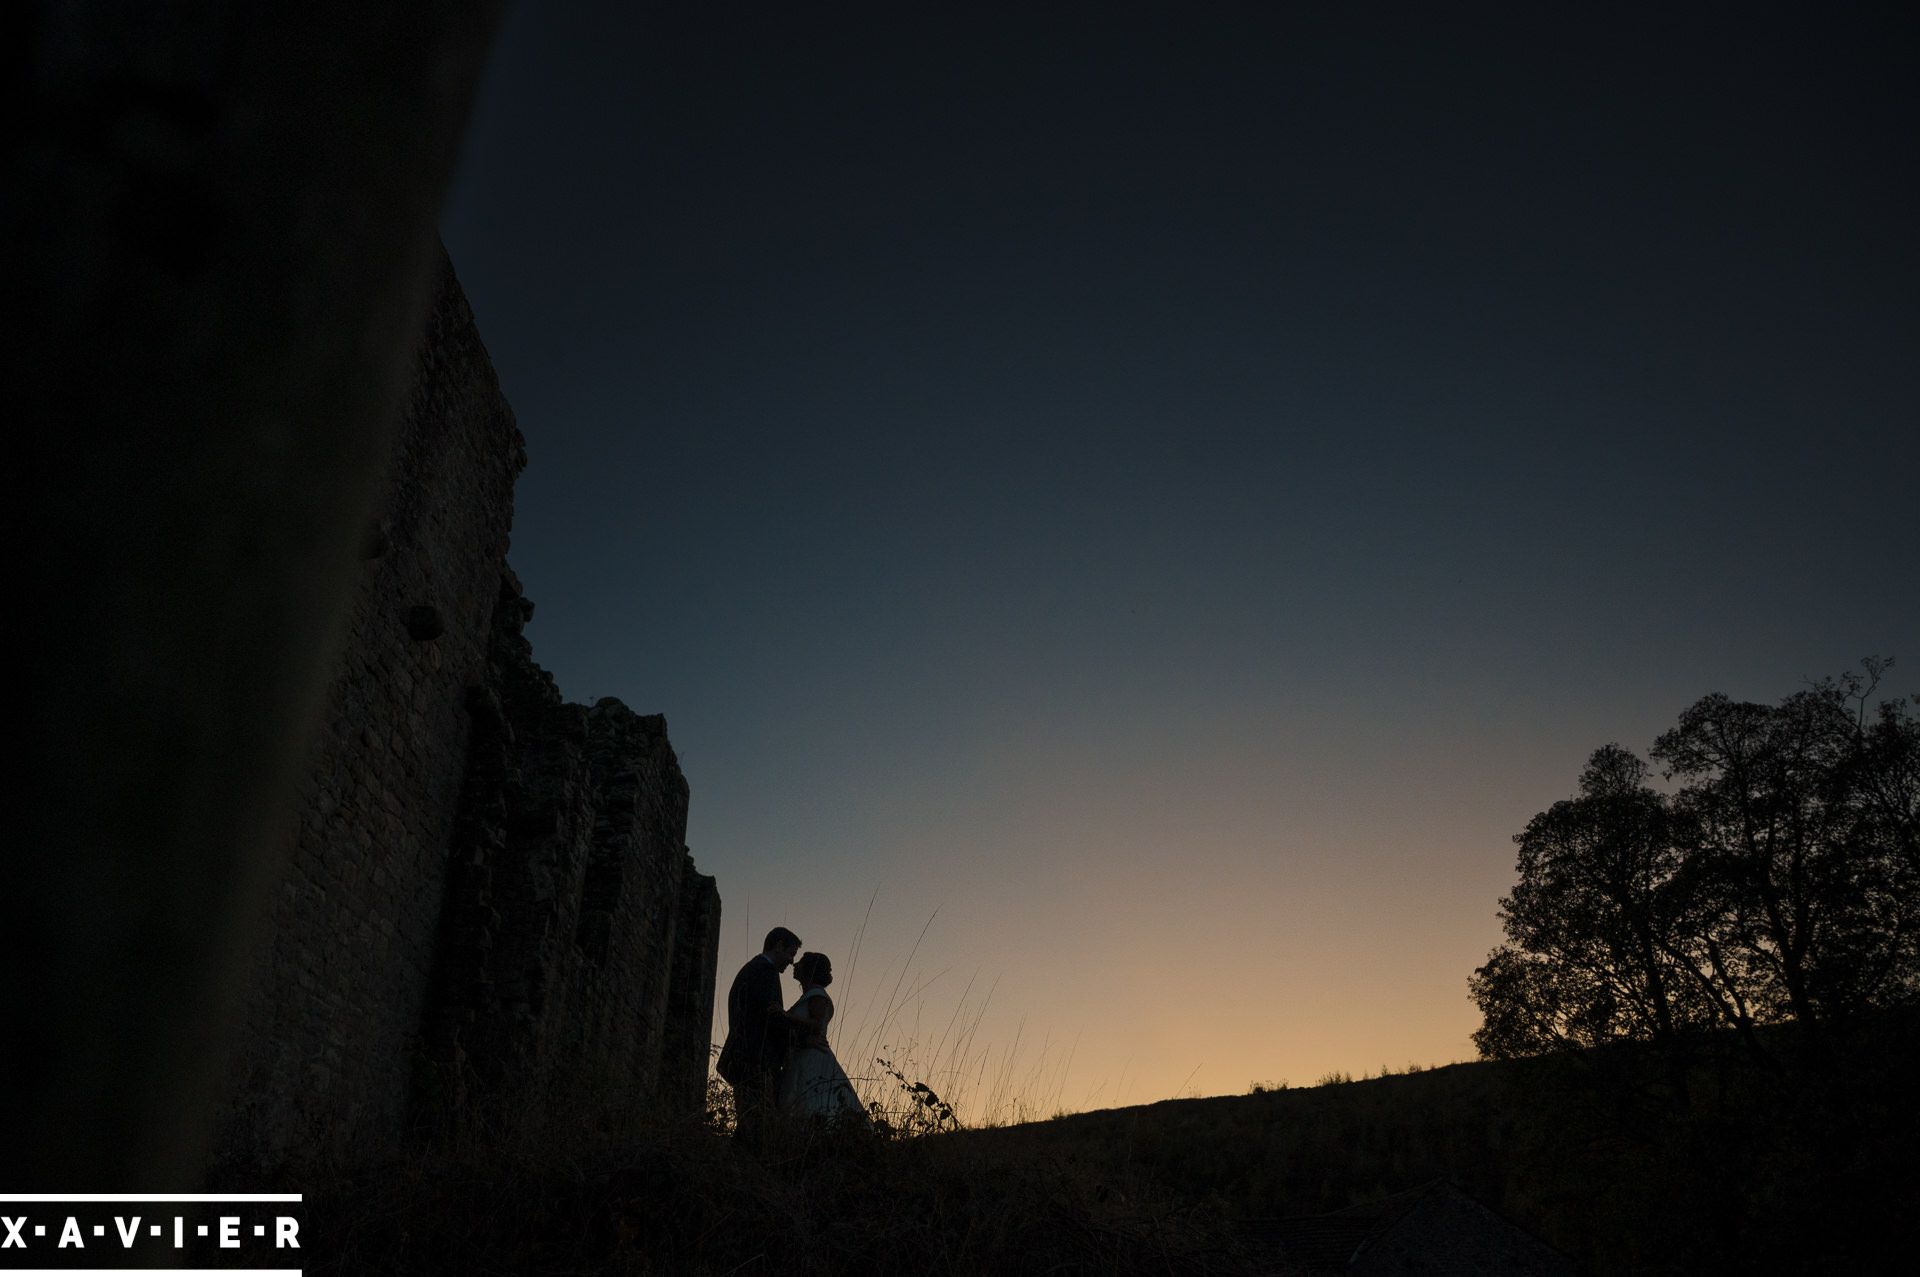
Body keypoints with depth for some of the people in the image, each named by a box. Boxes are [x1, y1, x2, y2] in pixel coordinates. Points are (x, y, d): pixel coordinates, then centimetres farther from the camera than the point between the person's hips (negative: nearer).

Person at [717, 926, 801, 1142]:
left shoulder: (748, 970, 25)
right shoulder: (766, 971, -7)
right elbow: (770, 1012, -16)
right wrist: (795, 1029, -3)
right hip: (758, 1061, -10)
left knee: (747, 1126, 6)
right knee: (758, 1126, -14)